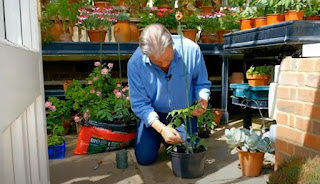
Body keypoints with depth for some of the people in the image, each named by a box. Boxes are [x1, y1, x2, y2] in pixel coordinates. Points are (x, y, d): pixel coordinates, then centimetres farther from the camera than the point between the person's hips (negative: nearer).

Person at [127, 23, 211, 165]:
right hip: (154, 115, 0)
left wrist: (203, 100, -31)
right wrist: (162, 129, -28)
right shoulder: (135, 63, -24)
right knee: (145, 158, -5)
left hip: (184, 113, 1)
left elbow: (202, 83, -8)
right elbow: (139, 103, -18)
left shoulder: (191, 49, -23)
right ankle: (161, 137, 28)